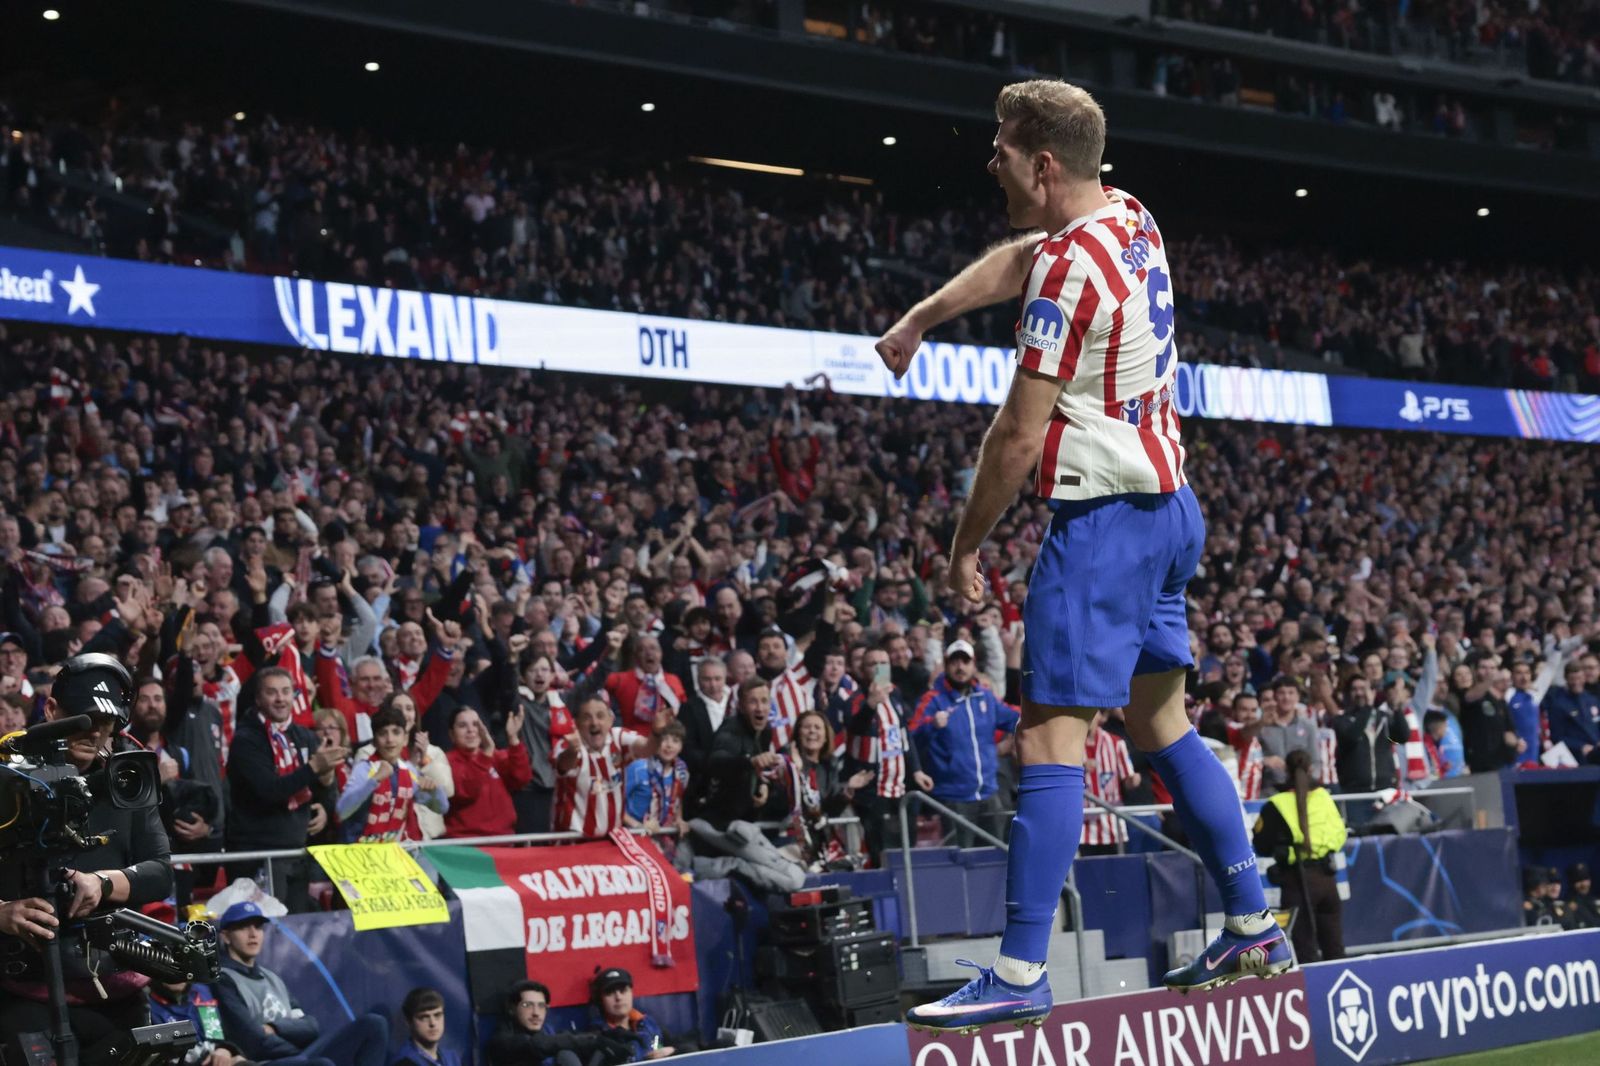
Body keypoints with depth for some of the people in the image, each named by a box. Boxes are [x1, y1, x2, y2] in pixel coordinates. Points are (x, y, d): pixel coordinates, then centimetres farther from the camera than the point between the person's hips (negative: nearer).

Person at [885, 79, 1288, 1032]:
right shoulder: (1131, 219, 8)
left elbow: (1020, 434, -16)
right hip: (1170, 505, 10)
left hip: (1104, 518, -10)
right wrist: (920, 318, 31)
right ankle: (1254, 929, 20)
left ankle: (1022, 972, -17)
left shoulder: (1071, 267, -18)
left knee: (1051, 734, -12)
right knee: (1162, 720, 18)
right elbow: (1012, 264, 29)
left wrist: (966, 546, -7)